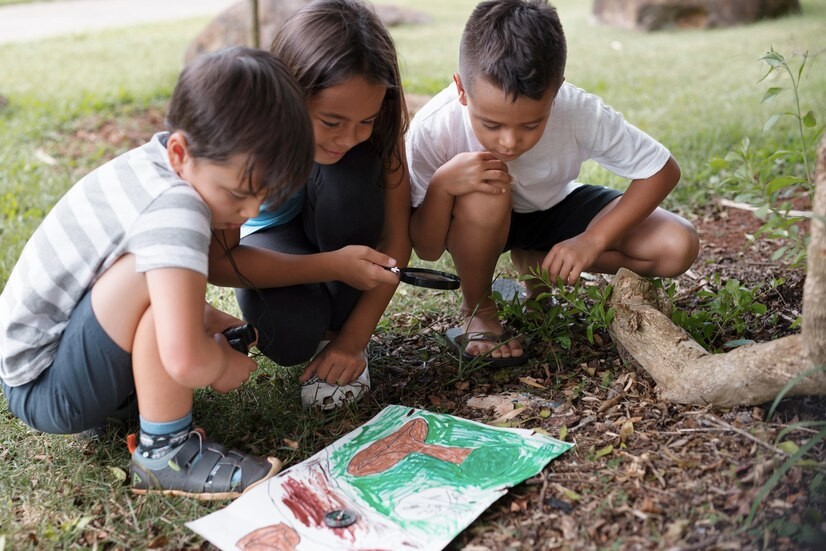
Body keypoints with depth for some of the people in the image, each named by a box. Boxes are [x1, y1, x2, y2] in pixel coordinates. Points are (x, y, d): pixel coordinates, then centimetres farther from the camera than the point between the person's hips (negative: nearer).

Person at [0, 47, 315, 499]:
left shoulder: (161, 165, -3)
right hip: (45, 391, -9)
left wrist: (205, 318, 4)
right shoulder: (173, 207, -31)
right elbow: (186, 361, -39)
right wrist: (224, 362, -17)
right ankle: (165, 451, -16)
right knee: (163, 274, -29)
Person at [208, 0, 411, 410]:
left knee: (350, 171, -33)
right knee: (288, 337, -34)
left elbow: (396, 237, -21)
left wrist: (354, 337, -24)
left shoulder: (377, 120, -28)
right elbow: (216, 261, -29)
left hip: (339, 229, 2)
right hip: (269, 234, -2)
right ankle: (318, 329, 5)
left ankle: (340, 326, -11)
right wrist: (331, 266, -39)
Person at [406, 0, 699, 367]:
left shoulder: (581, 113, -31)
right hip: (477, 222, -2)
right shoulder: (433, 129, -33)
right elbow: (427, 251, -24)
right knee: (484, 197, -38)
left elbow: (662, 170, -17)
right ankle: (476, 312, -9)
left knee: (678, 248, -16)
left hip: (553, 209, 2)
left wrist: (592, 240, -28)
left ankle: (535, 261, 3)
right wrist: (442, 184, -44)